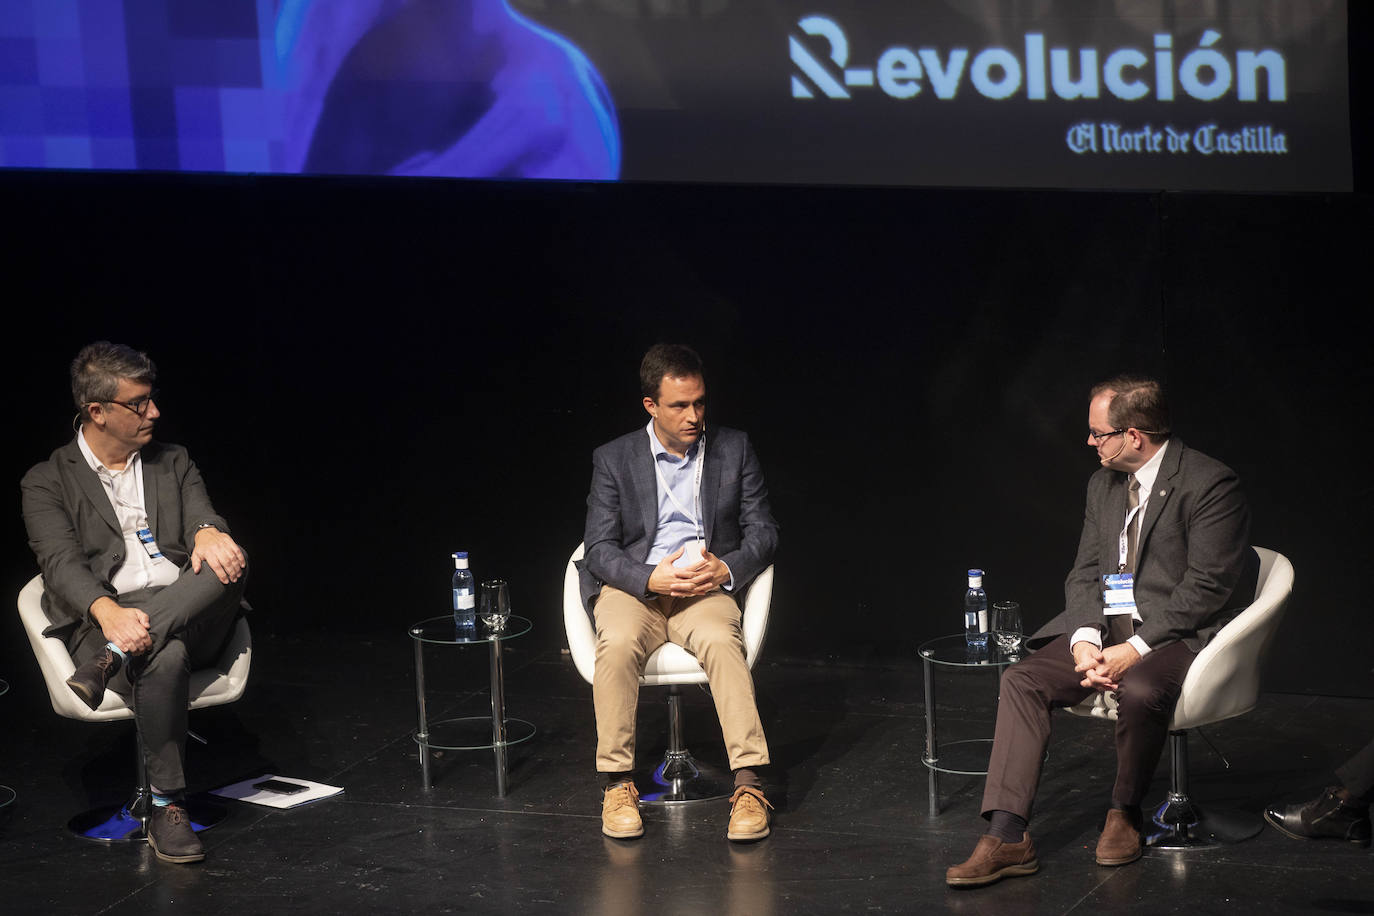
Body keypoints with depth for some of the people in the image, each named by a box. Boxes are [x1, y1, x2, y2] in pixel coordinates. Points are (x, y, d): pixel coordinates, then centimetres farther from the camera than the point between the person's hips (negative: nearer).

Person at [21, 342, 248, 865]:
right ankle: (167, 809, -28)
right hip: (102, 621, -4)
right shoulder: (48, 483, 8)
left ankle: (115, 658, -33)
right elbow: (61, 563, -8)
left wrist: (207, 533, -23)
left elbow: (201, 517, 6)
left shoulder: (173, 464, 22)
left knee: (227, 562, -30)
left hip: (189, 618, 4)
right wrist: (109, 612, -30)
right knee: (164, 660, -39)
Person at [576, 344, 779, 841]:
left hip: (707, 588, 0)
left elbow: (763, 531, 9)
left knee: (722, 642, -34)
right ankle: (616, 784, -24)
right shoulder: (614, 459, 5)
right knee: (618, 644, -34)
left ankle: (748, 785, -37)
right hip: (633, 586, 0)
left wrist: (725, 569, -13)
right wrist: (651, 577, -19)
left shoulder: (734, 450, 9)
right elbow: (599, 548, 0)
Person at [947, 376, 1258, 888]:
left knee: (1139, 691, -37)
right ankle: (1007, 837, -20)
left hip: (1177, 634, -7)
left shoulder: (1210, 484, -12)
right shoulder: (1103, 484, 12)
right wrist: (1085, 640, -9)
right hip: (1105, 626, 7)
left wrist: (1136, 648, -21)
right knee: (1022, 680, -14)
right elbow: (1085, 573, 11)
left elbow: (1207, 586, -16)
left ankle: (1125, 813, -8)